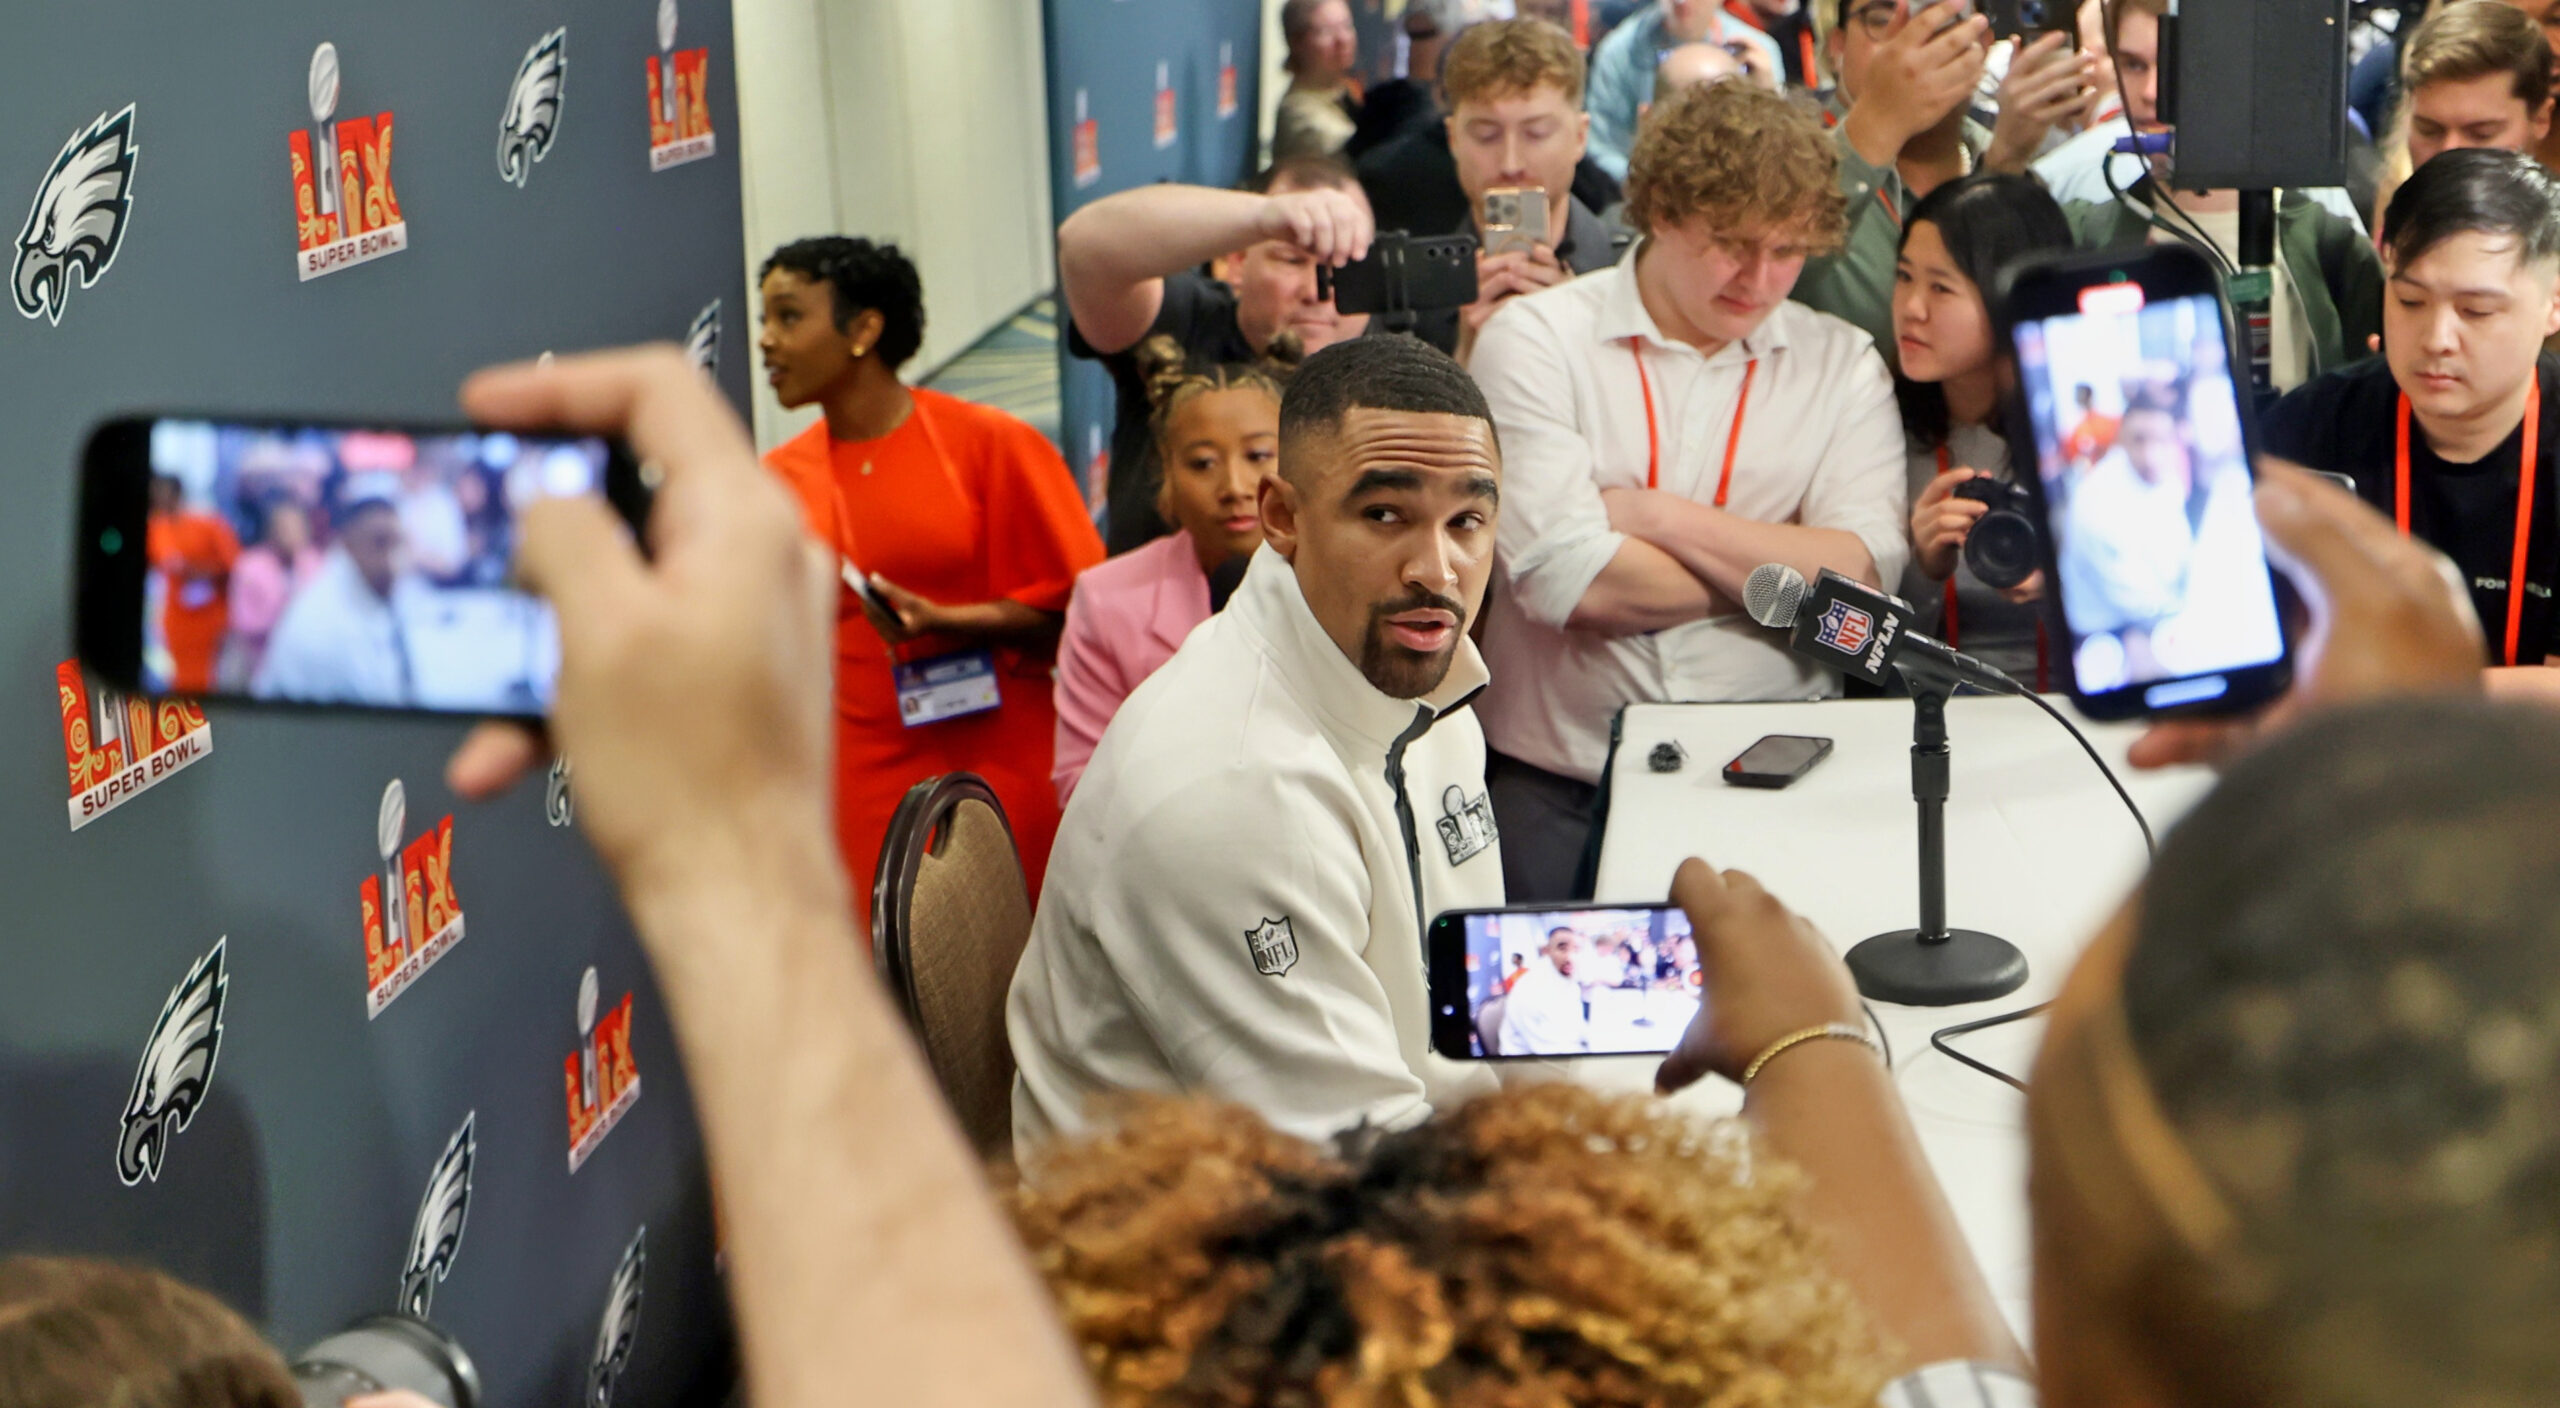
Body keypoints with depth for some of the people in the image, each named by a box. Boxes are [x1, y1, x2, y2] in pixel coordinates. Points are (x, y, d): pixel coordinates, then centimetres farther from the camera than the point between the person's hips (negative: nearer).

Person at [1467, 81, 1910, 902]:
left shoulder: (1841, 364, 11)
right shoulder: (1534, 339, 1)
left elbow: (1865, 576, -5)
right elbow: (1566, 580, -12)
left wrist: (1655, 513, -9)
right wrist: (1776, 571, -2)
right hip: (1560, 779, -2)